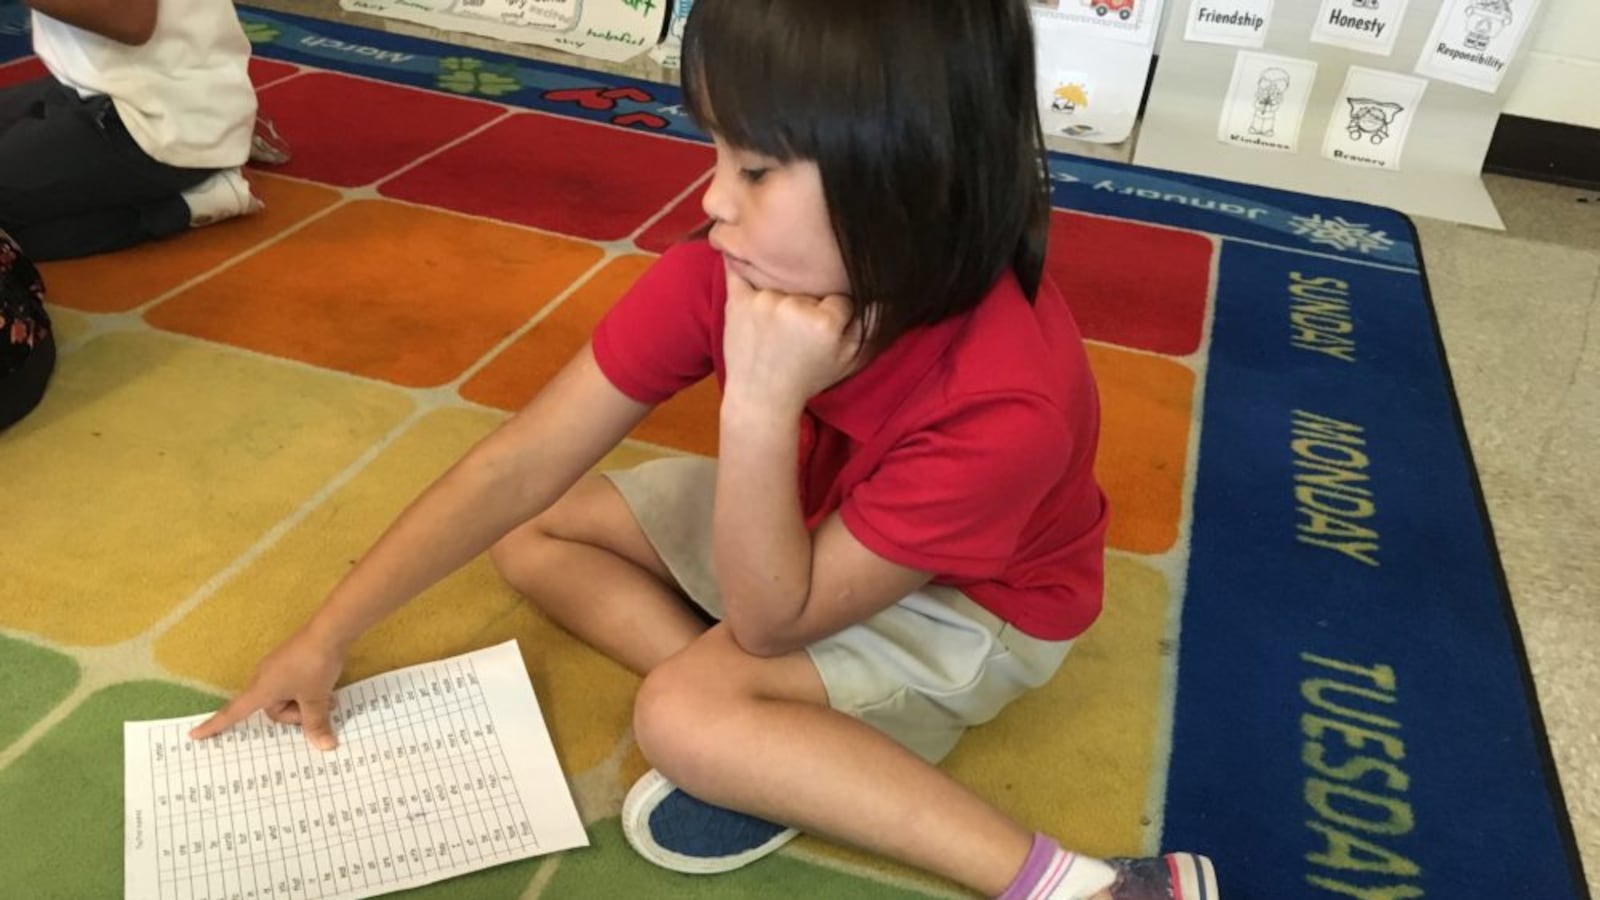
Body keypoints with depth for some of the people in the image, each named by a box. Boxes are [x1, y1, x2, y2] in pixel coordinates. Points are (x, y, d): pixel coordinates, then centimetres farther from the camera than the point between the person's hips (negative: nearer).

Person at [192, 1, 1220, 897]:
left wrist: (761, 404, -43)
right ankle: (790, 749, -10)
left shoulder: (1005, 400, -38)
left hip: (971, 603, -6)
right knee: (534, 534, -1)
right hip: (808, 521, 6)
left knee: (687, 714, -28)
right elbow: (521, 467, -17)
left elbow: (767, 622, -29)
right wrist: (327, 636, -15)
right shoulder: (734, 270, -24)